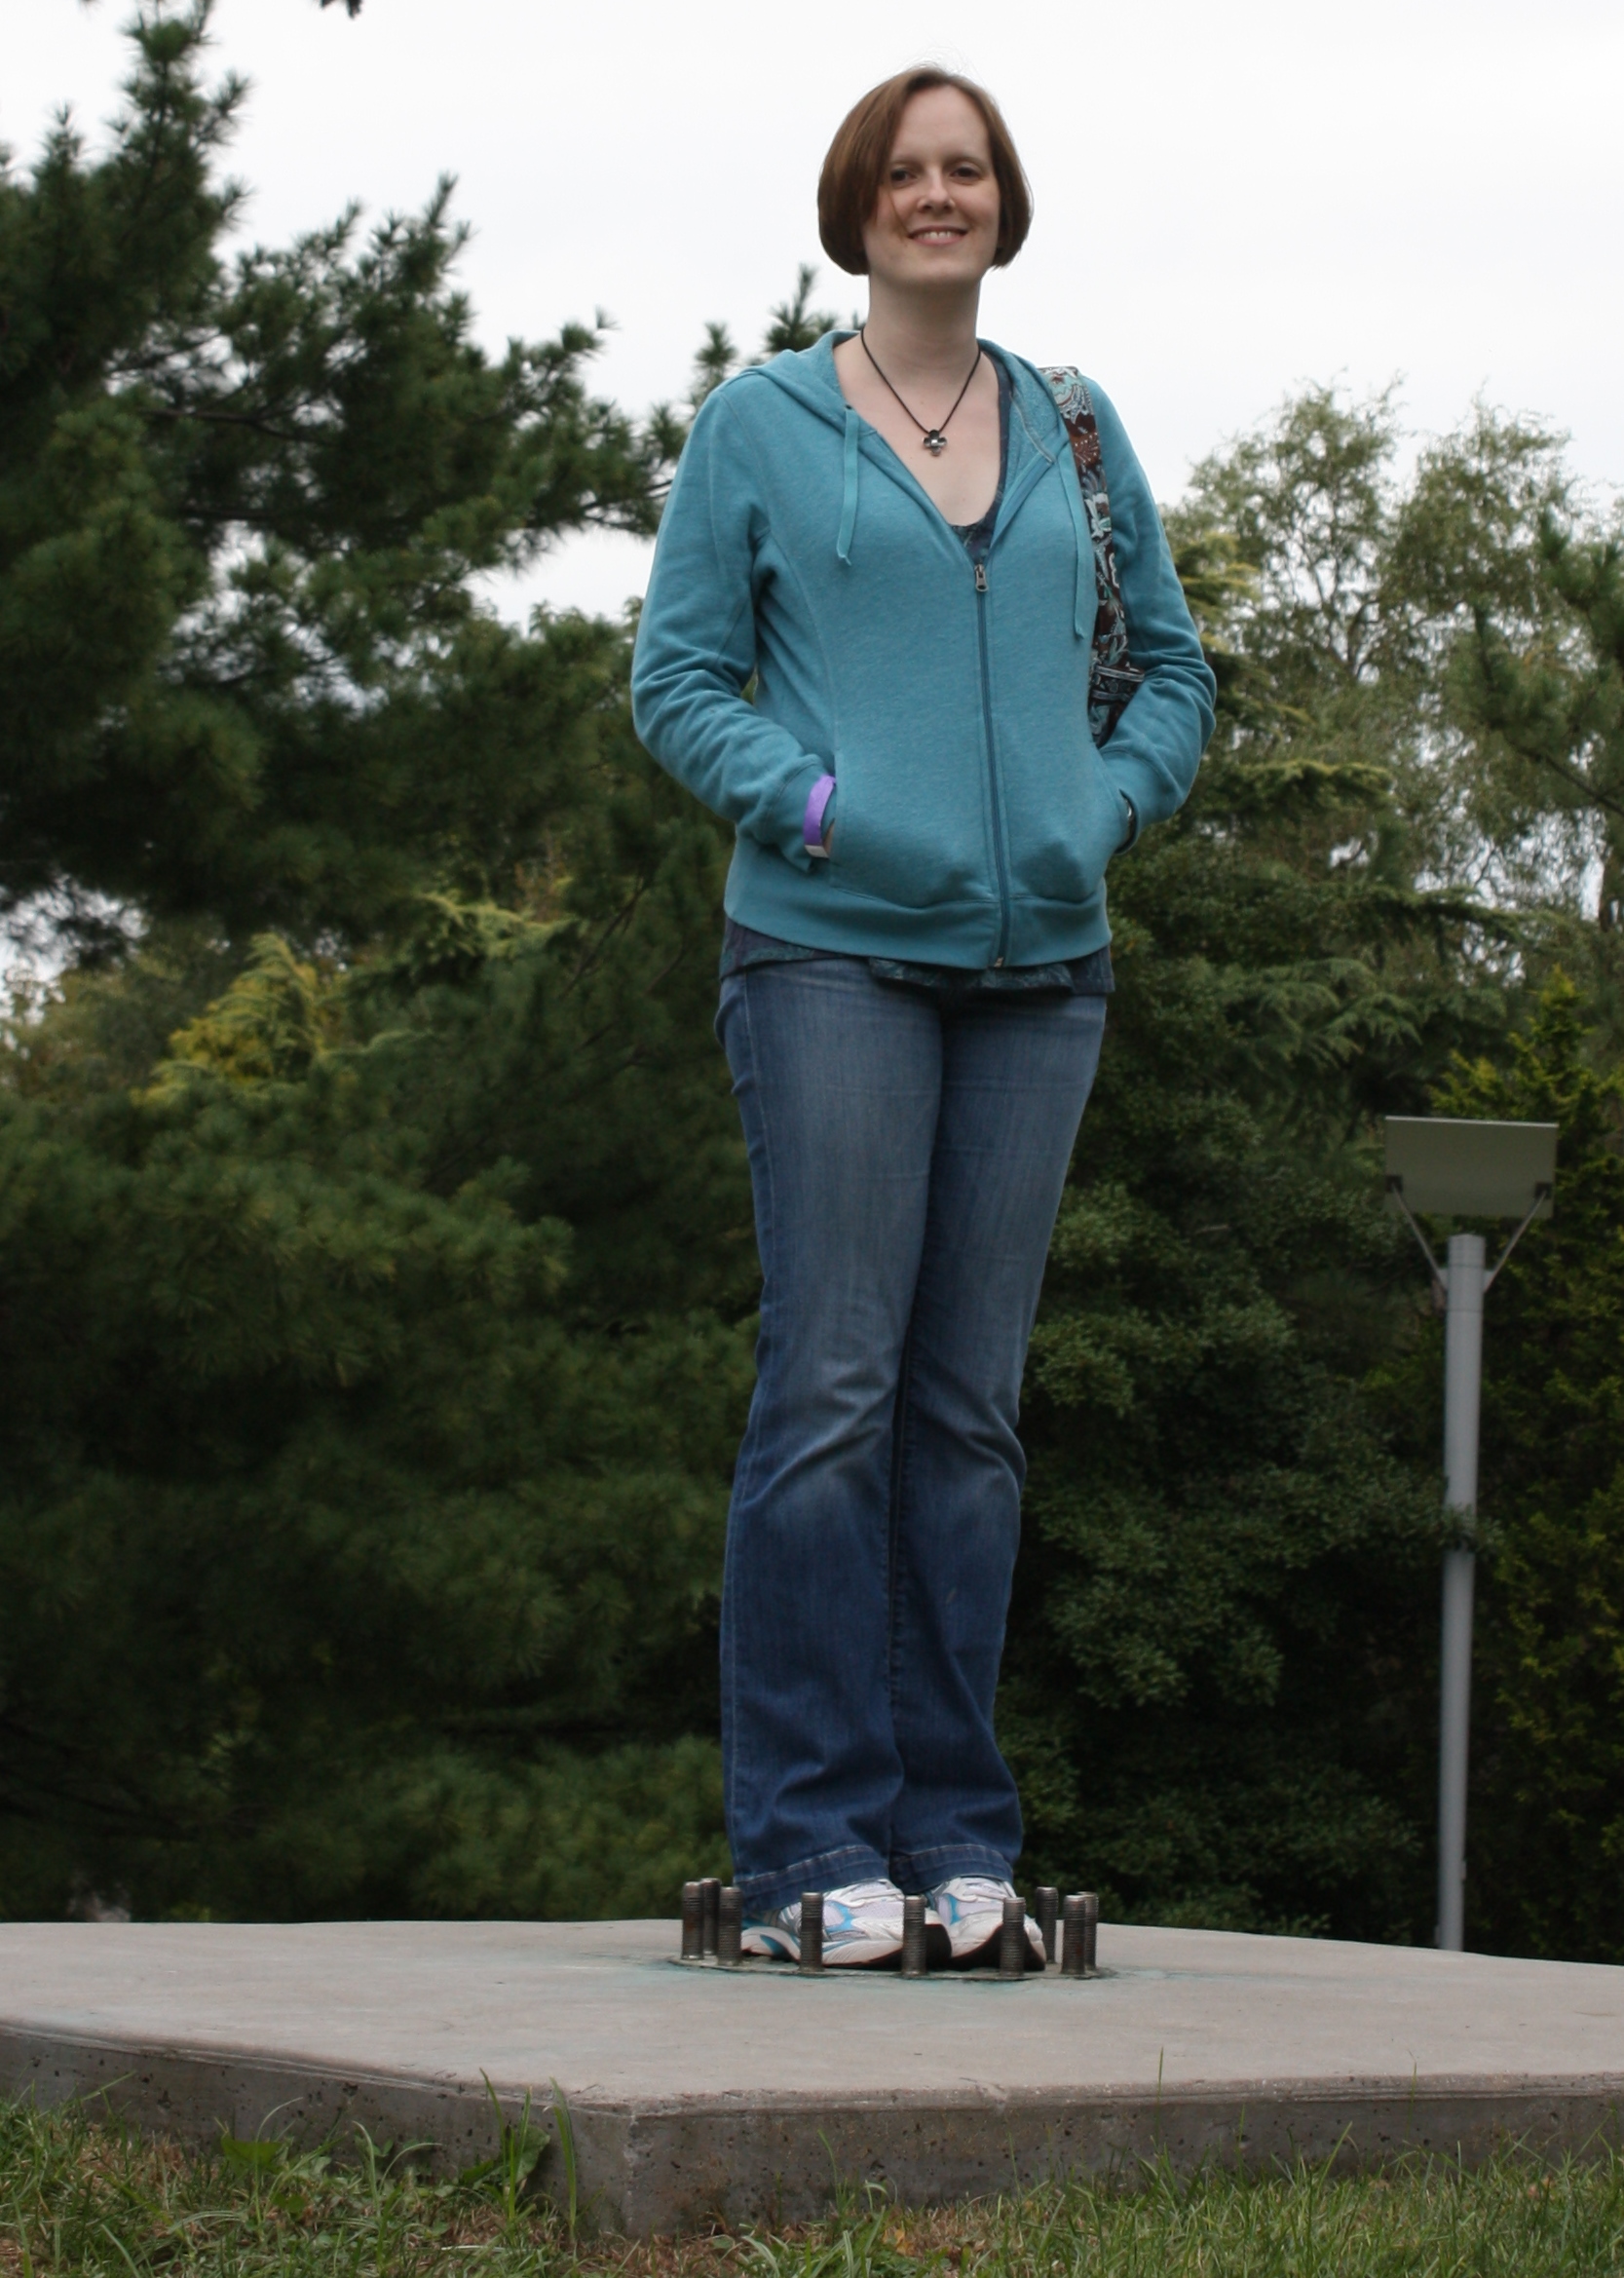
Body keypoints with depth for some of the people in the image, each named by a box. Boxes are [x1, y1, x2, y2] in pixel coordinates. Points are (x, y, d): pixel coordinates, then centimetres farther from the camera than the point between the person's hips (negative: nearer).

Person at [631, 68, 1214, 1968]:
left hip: (1037, 960, 4)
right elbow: (677, 678, 5)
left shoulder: (1074, 433, 15)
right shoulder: (759, 427, 6)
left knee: (971, 1403, 6)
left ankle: (952, 1830, 11)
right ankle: (808, 1843, -5)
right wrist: (810, 803, -11)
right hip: (835, 950, -4)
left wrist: (1105, 810, 2)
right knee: (834, 1387, -9)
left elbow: (1173, 667, 20)